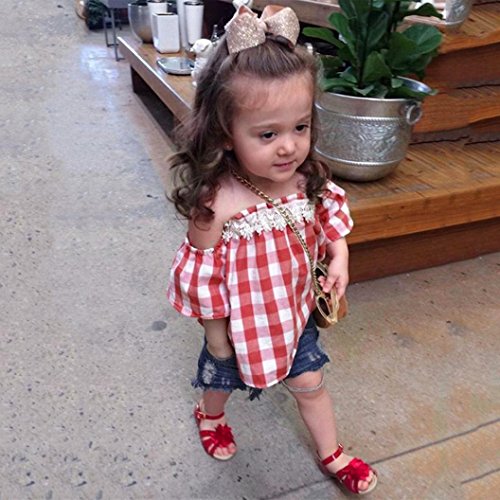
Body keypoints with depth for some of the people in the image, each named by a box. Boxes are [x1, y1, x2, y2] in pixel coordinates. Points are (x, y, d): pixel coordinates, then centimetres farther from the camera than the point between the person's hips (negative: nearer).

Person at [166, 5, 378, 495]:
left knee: (310, 383, 22)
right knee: (223, 378, 26)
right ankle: (210, 417, 62)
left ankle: (333, 456, 49)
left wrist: (339, 259, -12)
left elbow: (331, 221, 4)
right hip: (241, 325, -3)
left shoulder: (308, 182, -18)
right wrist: (217, 337, -11)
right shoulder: (216, 205, -34)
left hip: (295, 313, 4)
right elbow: (205, 279, -22)